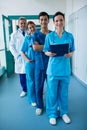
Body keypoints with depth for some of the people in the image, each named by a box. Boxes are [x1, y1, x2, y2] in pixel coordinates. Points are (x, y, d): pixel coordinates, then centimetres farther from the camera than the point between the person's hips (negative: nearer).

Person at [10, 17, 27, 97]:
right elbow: (11, 46, 4)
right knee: (22, 76, 6)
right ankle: (24, 90, 24)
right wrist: (17, 56, -6)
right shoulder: (14, 35, 7)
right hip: (20, 58, 1)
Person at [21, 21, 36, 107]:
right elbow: (23, 52, 1)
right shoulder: (27, 38, 1)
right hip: (30, 63, -1)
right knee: (31, 81, 7)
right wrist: (27, 60, -9)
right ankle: (32, 99, 23)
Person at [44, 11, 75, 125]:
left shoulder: (69, 36, 2)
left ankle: (64, 112, 34)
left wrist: (69, 54, -14)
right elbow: (46, 51, 3)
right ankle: (52, 114, 26)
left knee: (64, 92, 12)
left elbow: (72, 51, 8)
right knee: (52, 93, 6)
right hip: (53, 68, -1)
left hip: (65, 68, 2)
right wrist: (49, 53, -19)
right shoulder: (49, 36, -2)